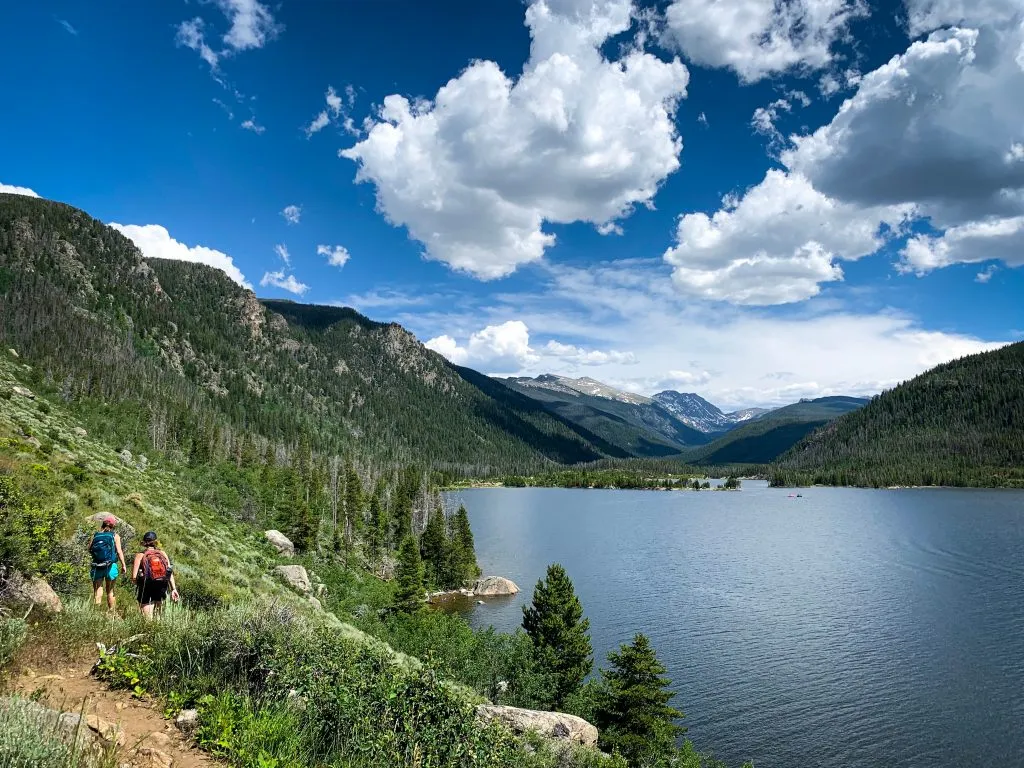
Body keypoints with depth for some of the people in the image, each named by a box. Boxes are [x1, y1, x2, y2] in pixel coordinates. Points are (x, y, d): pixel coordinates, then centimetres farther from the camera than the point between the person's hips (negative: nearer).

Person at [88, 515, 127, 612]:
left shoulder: (95, 535, 4)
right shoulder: (115, 535, -1)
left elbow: (89, 550, 6)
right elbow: (119, 551, -6)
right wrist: (123, 565, -3)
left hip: (96, 566, 1)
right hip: (110, 566, -1)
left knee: (97, 590, 4)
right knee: (110, 591, 11)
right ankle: (111, 611, 15)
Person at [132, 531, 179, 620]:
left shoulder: (140, 555, 0)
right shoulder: (162, 554, 6)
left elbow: (134, 576, -8)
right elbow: (170, 572, 0)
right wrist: (173, 589, 2)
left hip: (146, 586, -2)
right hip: (161, 585, 2)